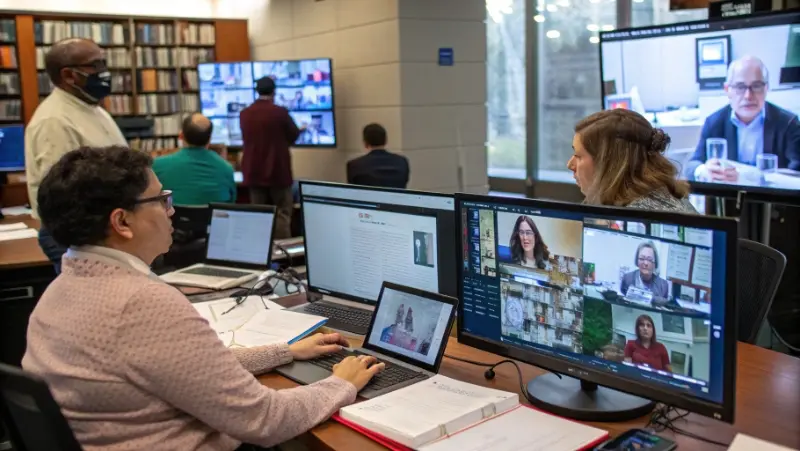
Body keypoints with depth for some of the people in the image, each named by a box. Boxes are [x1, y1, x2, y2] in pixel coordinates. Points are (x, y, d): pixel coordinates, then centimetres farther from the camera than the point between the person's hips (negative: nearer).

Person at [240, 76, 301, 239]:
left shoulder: (244, 114, 2)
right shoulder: (280, 112, -12)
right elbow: (294, 136, 3)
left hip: (254, 172, 4)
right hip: (277, 171, -4)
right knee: (282, 213, 3)